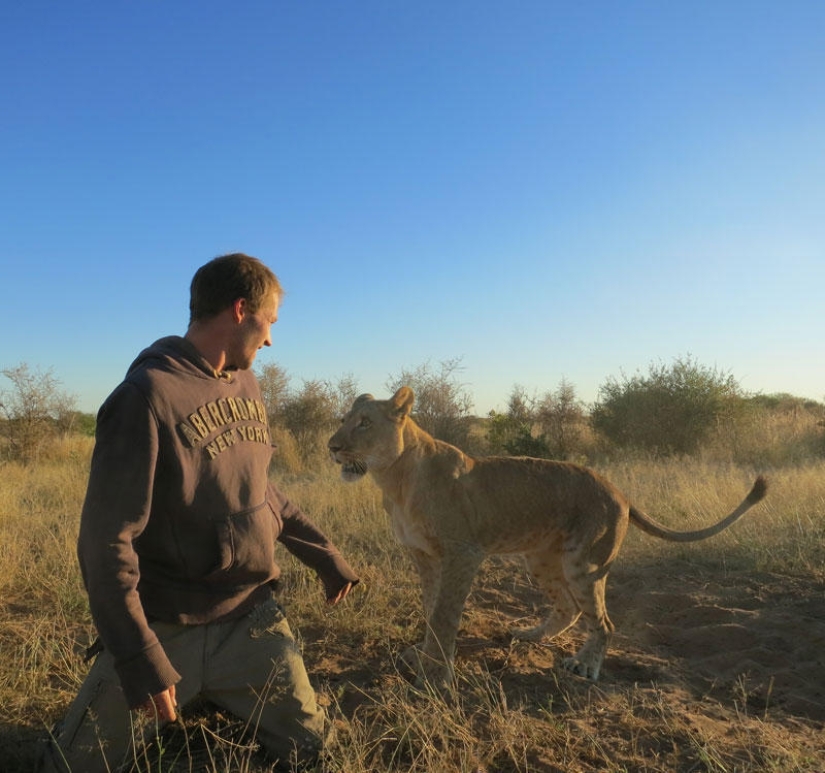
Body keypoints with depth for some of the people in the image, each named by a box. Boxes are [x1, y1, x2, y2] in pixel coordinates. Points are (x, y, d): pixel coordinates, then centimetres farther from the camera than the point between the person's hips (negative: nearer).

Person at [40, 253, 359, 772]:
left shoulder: (247, 385, 4)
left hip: (253, 616, 6)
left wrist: (322, 552, 15)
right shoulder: (149, 394, -18)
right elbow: (106, 538, -18)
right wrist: (137, 655, -21)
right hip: (166, 629, -5)